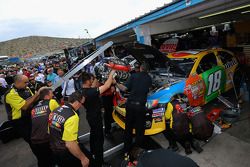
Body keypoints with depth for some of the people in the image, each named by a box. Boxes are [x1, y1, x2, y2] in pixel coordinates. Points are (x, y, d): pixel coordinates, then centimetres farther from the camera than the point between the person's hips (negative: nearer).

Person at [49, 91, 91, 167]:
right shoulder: (72, 116, -28)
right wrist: (83, 158, -18)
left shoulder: (55, 110, -2)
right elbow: (70, 144, -30)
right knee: (88, 159, 14)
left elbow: (51, 132, 9)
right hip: (66, 153, -8)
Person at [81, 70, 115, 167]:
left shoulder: (82, 91, -6)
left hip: (90, 116, 9)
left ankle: (93, 152, 50)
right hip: (95, 117, -9)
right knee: (99, 138, 3)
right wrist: (111, 73, -18)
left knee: (93, 133, 28)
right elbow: (106, 86, -29)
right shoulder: (91, 92, -33)